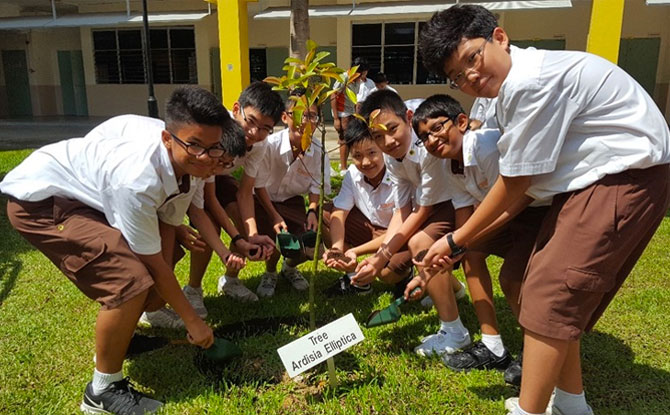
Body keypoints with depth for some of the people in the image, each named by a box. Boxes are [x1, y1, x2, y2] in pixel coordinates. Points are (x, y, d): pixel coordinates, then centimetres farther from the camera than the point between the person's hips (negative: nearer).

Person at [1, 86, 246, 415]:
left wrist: (159, 296, -11)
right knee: (130, 279, -25)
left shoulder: (188, 160, -15)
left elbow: (167, 224, -5)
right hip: (38, 199, -8)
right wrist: (192, 321, -17)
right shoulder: (138, 177, -38)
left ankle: (117, 332, 38)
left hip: (86, 190, 9)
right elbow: (152, 263, -27)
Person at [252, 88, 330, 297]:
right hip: (265, 201, -2)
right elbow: (259, 185, -16)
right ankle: (269, 273, 15)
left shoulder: (318, 150, -18)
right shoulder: (270, 144, -27)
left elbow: (316, 187, -4)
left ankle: (289, 267, 25)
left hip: (293, 202, 3)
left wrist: (312, 210, -21)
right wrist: (274, 216, -21)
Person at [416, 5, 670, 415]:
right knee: (556, 290, 12)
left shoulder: (531, 81, -23)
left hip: (627, 174, -10)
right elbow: (521, 185, 6)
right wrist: (466, 242, 4)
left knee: (550, 294, -12)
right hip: (592, 179, 10)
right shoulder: (513, 87, 8)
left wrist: (455, 241, -6)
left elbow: (515, 184, -17)